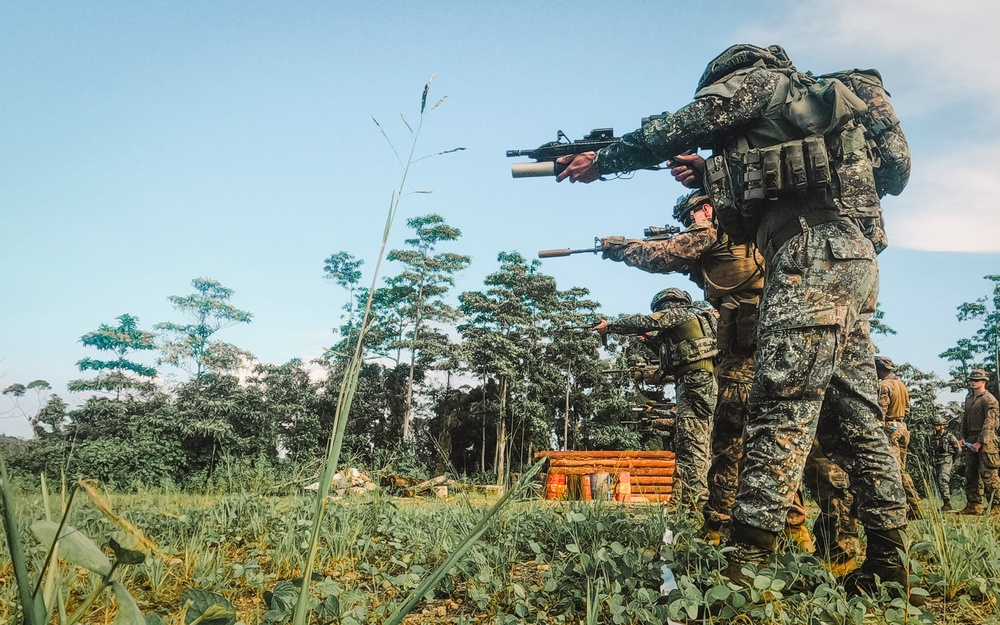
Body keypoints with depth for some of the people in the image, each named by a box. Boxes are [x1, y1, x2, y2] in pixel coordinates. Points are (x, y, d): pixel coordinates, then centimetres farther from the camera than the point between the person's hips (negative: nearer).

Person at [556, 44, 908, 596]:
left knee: (782, 406, -17)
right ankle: (887, 564, 10)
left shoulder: (755, 80, 9)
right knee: (853, 416, 7)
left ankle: (744, 566, -18)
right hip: (850, 258, 10)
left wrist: (601, 160, 15)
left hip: (812, 254, -9)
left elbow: (674, 130, 5)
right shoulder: (806, 101, 34)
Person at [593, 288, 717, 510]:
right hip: (698, 385, 10)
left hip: (696, 383, -10)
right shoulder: (695, 317, 27)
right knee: (683, 444, 9)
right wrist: (652, 340, 27)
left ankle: (695, 502, -15)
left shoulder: (677, 312, 1)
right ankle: (680, 499, 10)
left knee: (692, 445, -13)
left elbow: (641, 322, -3)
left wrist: (608, 326, 8)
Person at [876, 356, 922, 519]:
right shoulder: (902, 384, 16)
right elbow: (907, 408, 21)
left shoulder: (884, 385, -12)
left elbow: (881, 411, -18)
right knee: (902, 470, 13)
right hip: (902, 427, 9)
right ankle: (915, 507, 14)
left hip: (890, 428, -9)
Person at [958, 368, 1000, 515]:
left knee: (988, 475, -9)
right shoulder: (968, 399, 17)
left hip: (985, 441, -8)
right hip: (970, 441, 8)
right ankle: (973, 506, 14)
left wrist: (980, 442, -19)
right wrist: (963, 438, 11)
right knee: (971, 475, 9)